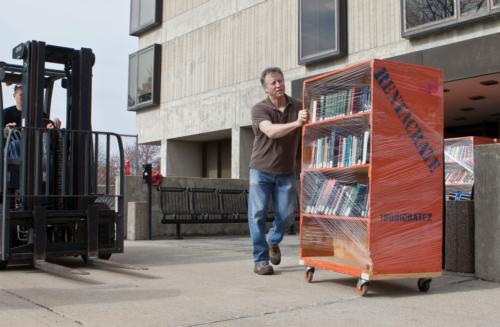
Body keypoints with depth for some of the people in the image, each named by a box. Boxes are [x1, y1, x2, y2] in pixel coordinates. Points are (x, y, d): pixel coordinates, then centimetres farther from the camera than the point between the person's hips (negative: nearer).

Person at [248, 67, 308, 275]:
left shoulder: (298, 107, 2)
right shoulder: (259, 109, -7)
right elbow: (271, 131, -24)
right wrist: (296, 123, -38)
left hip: (286, 172, 2)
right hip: (261, 170, -2)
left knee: (286, 215, 1)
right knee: (258, 214, -5)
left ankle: (273, 241, 32)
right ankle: (260, 260, 6)